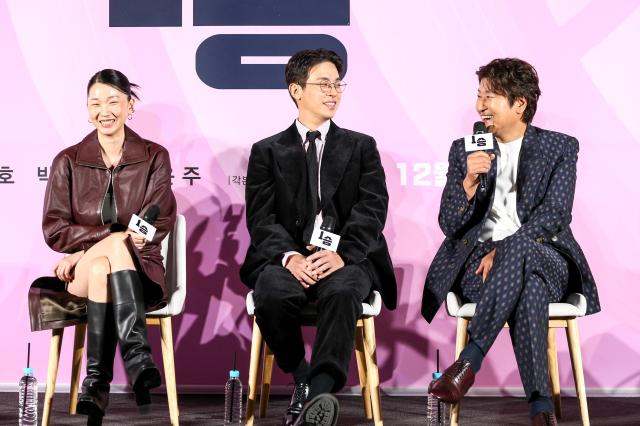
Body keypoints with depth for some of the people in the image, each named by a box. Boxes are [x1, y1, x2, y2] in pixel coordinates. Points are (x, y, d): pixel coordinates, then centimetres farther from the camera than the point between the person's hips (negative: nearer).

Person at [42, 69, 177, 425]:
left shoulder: (154, 157, 7)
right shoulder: (68, 162, 8)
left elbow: (159, 225, -2)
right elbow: (54, 230, 1)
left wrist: (90, 248, -12)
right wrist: (115, 236, -15)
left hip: (140, 269, 0)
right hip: (80, 274, 0)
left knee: (101, 268, -35)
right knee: (117, 244, -35)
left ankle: (97, 383, -39)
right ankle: (137, 358, -44)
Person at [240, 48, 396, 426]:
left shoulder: (361, 147, 17)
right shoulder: (268, 152, 15)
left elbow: (372, 210, 2)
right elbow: (261, 217, 3)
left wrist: (342, 254, -16)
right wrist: (290, 256, -18)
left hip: (345, 260, 0)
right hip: (288, 258, 0)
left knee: (343, 291, -35)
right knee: (271, 293, -33)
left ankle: (319, 394, -43)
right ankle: (302, 380, -14)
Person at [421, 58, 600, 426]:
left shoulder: (560, 148, 8)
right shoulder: (465, 150, 13)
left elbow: (555, 214, -6)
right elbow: (449, 226, 5)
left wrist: (503, 250, -18)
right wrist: (469, 182, -14)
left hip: (545, 258, 0)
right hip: (480, 262, 1)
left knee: (519, 253, -41)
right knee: (528, 288, -38)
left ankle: (468, 362, -43)